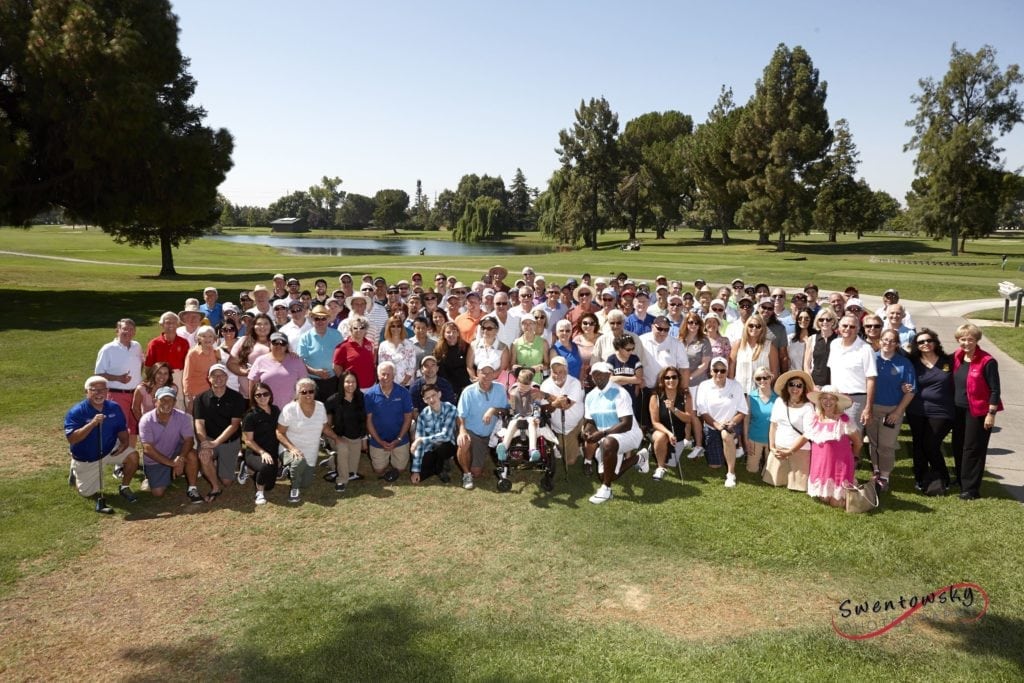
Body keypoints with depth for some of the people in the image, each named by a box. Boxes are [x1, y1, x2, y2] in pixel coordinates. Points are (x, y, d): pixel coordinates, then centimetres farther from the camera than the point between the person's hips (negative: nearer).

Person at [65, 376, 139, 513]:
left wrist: (124, 442, -19)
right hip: (86, 459, -2)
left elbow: (122, 429, 2)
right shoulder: (76, 412, -21)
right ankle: (76, 473, 38)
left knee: (132, 456, -24)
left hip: (110, 450, 3)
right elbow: (71, 439, -30)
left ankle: (124, 487, 0)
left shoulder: (114, 408, -9)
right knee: (88, 493, 5)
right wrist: (92, 424, -41)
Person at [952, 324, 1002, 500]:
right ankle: (961, 482, 28)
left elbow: (995, 390, -12)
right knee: (958, 448, 12)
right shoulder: (956, 358, 4)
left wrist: (991, 414, -14)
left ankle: (970, 489, 7)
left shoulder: (987, 361, -14)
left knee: (973, 450, 0)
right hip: (958, 411, 6)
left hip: (977, 411, -6)